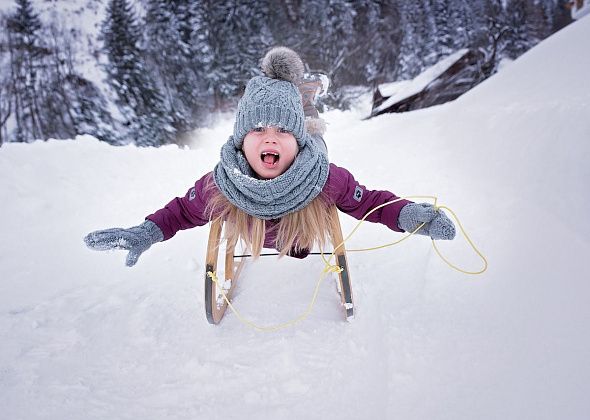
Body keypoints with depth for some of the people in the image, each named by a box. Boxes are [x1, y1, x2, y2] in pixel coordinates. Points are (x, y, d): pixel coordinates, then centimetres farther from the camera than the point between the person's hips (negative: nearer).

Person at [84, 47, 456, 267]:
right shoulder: (219, 186, -41)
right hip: (255, 245, 1)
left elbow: (370, 202, -30)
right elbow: (184, 211, -22)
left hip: (305, 243, 0)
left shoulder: (328, 180, -45)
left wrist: (408, 215, -50)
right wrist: (145, 234, -39)